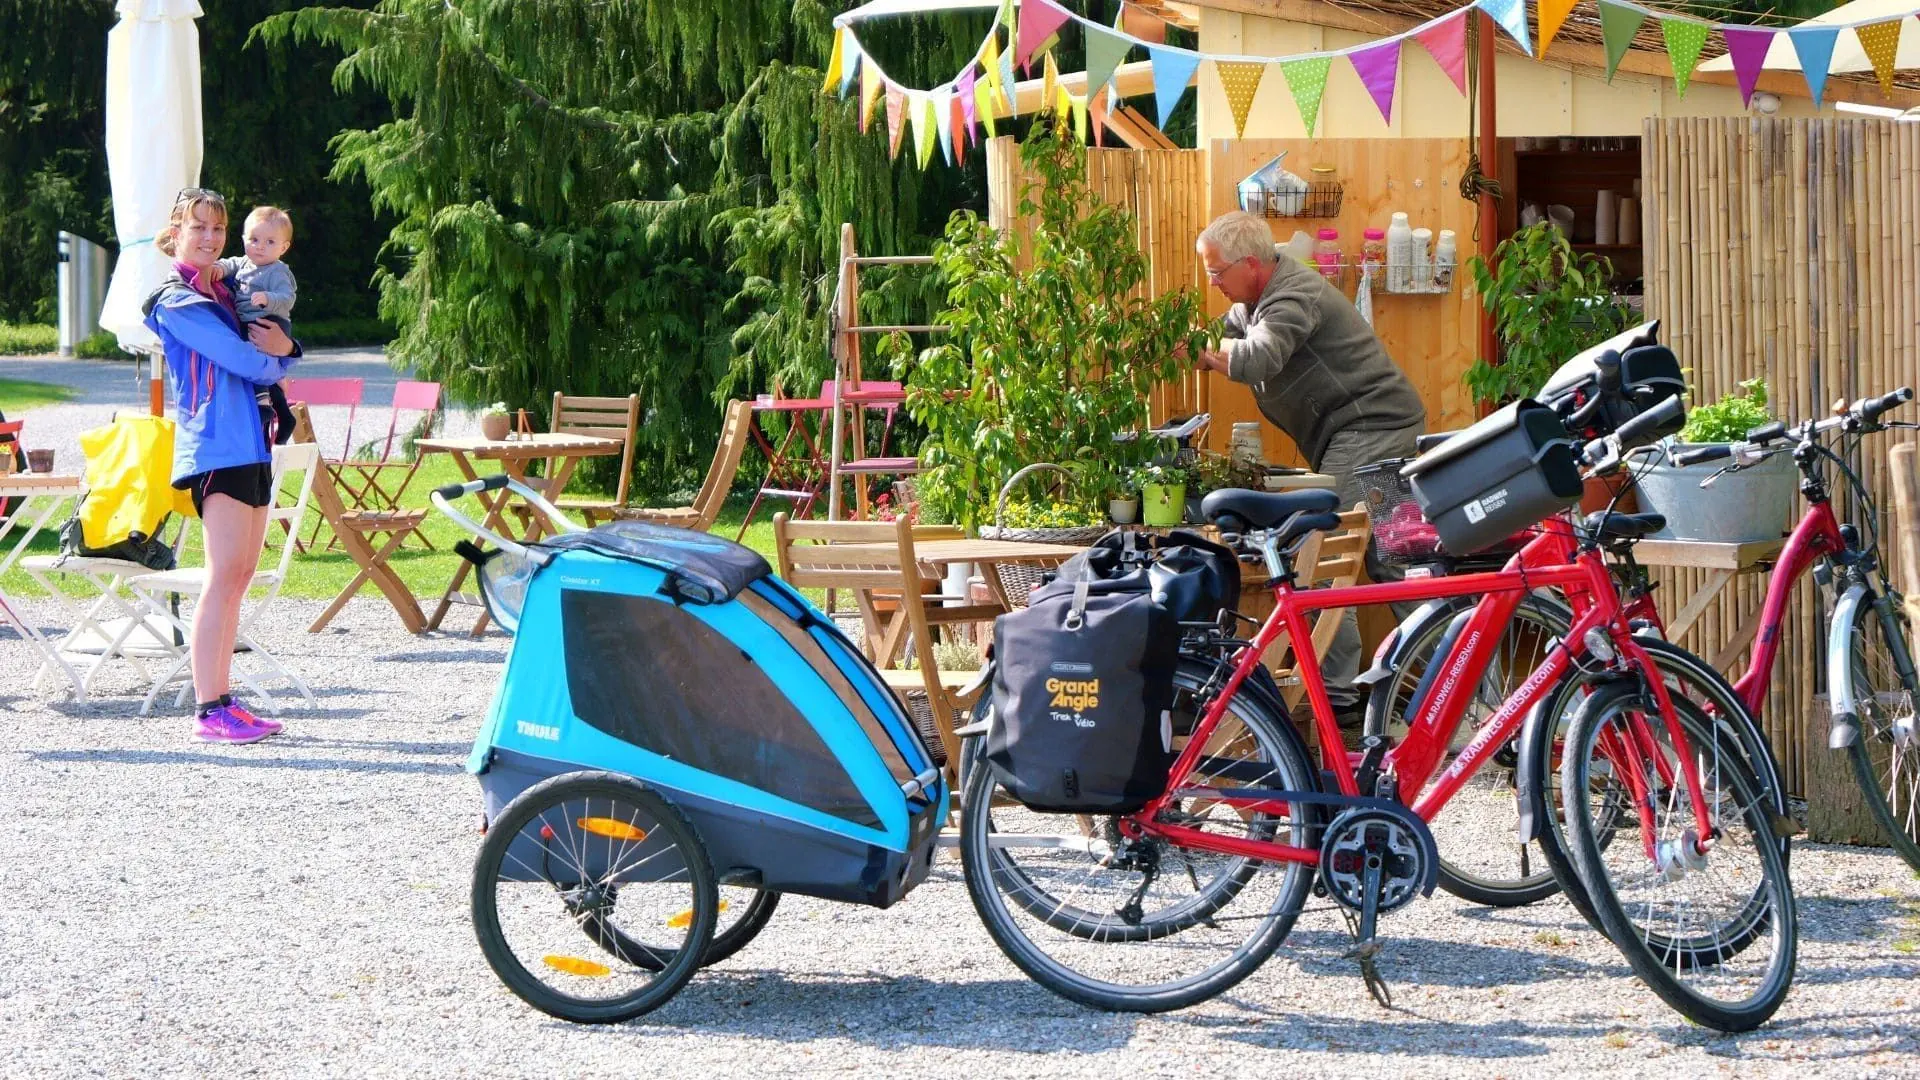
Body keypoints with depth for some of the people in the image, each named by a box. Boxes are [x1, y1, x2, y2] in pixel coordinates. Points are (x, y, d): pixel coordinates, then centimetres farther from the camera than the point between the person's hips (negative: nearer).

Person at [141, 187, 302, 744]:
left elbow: (265, 365, 15)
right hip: (215, 446, -8)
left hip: (250, 445, 8)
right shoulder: (176, 301, -5)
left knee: (239, 576, 7)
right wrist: (276, 357, 8)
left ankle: (222, 700, 10)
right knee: (225, 574, -14)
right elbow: (243, 360, -13)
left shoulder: (224, 295, 20)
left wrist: (282, 347, -8)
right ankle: (209, 711, -14)